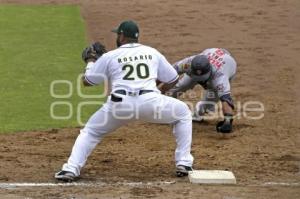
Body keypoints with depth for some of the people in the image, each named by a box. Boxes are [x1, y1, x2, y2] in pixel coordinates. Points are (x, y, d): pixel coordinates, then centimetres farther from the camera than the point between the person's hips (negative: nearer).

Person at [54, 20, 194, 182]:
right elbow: (173, 80, 28)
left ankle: (71, 169, 0)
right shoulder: (152, 53, 22)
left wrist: (89, 61, 42)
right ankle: (183, 164, 14)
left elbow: (87, 81, 23)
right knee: (183, 113, 25)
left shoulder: (110, 56, 16)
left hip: (120, 104, 0)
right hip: (150, 101, 0)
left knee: (91, 131, 21)